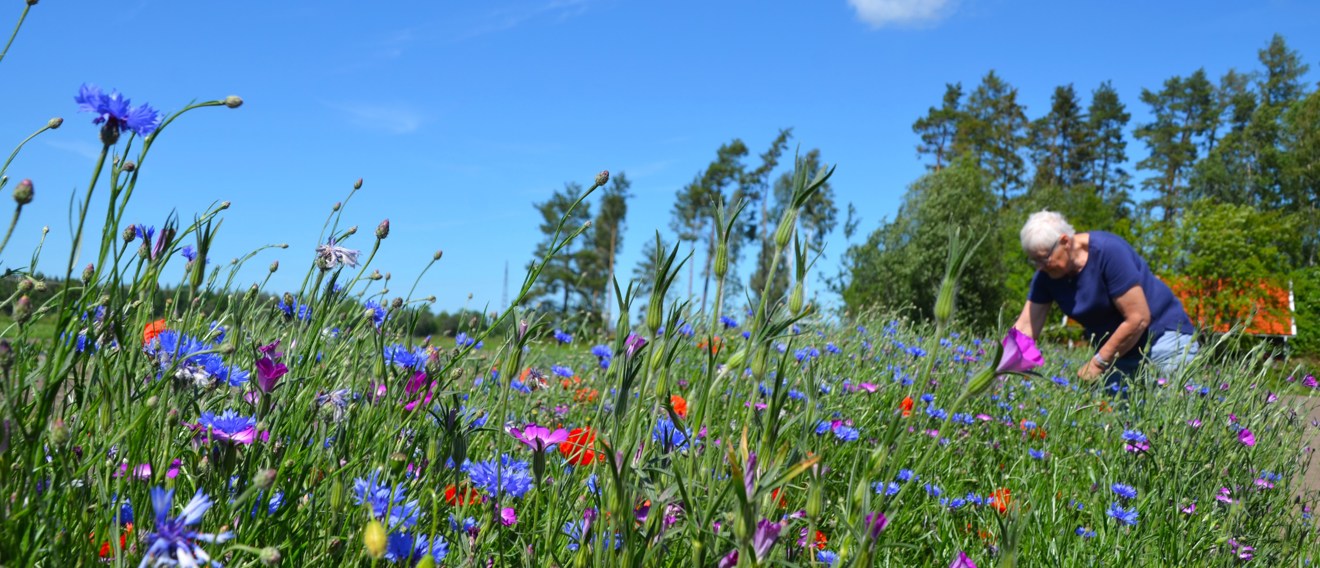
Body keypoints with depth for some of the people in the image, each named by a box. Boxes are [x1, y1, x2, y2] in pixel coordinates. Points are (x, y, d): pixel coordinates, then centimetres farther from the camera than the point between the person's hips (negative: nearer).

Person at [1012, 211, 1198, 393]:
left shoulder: (1109, 251, -23)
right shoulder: (1046, 275, -5)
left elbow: (1138, 319, -22)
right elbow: (1025, 327, -4)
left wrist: (1098, 362, -17)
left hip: (1162, 336, -6)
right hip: (1115, 354, 6)